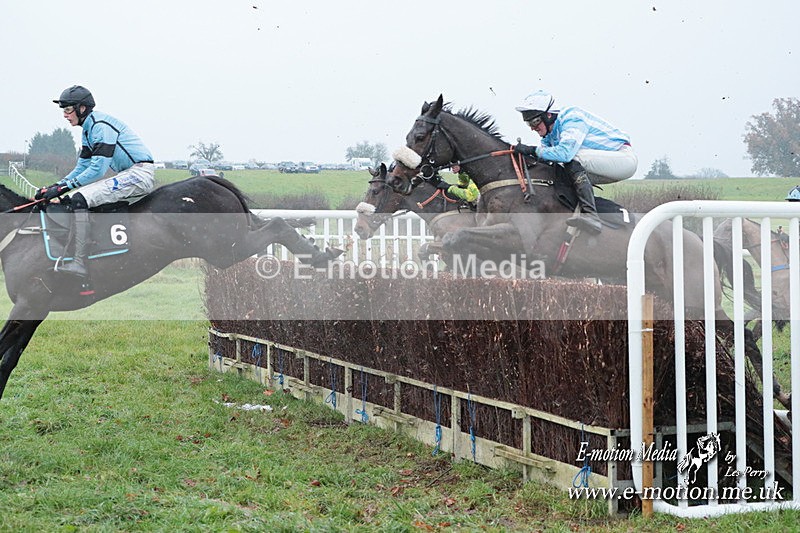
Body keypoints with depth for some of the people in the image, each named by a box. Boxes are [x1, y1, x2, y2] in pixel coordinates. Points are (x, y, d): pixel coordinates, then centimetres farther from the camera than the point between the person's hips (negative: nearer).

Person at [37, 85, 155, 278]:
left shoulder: (101, 125, -15)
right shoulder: (88, 130, 16)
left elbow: (97, 169, -20)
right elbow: (82, 167, 18)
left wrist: (64, 187, -17)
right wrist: (55, 186, 5)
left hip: (140, 173, -11)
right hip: (128, 175, 11)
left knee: (80, 199, -21)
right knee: (79, 198, 15)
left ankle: (80, 263, -27)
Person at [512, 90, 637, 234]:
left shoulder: (572, 118, -20)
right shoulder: (549, 134, 8)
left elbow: (565, 152, -35)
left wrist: (532, 150, -29)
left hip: (625, 157, -9)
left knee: (572, 160, -28)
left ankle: (590, 215, -38)